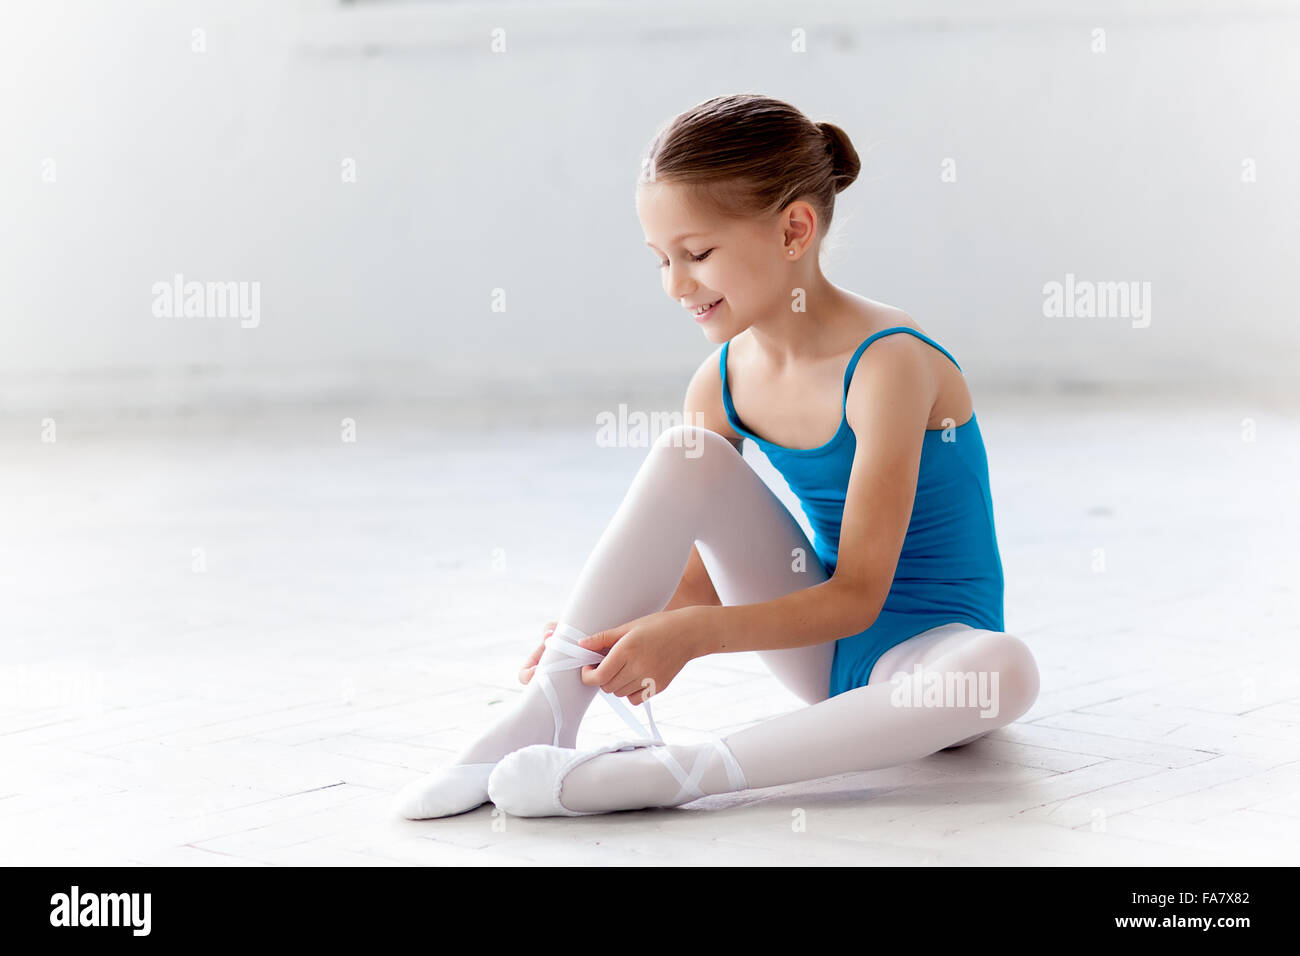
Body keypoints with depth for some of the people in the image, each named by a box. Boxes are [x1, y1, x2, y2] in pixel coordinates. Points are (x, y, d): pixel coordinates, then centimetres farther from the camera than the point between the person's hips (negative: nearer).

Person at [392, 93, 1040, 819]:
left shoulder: (885, 364, -22)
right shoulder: (722, 383, -2)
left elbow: (856, 596, -24)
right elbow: (705, 574, 1)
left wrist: (690, 635, -35)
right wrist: (610, 632, -19)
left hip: (925, 651, -5)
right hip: (818, 645, 5)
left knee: (1007, 669, -41)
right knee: (686, 457, -16)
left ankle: (669, 771, -41)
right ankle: (541, 721, -20)